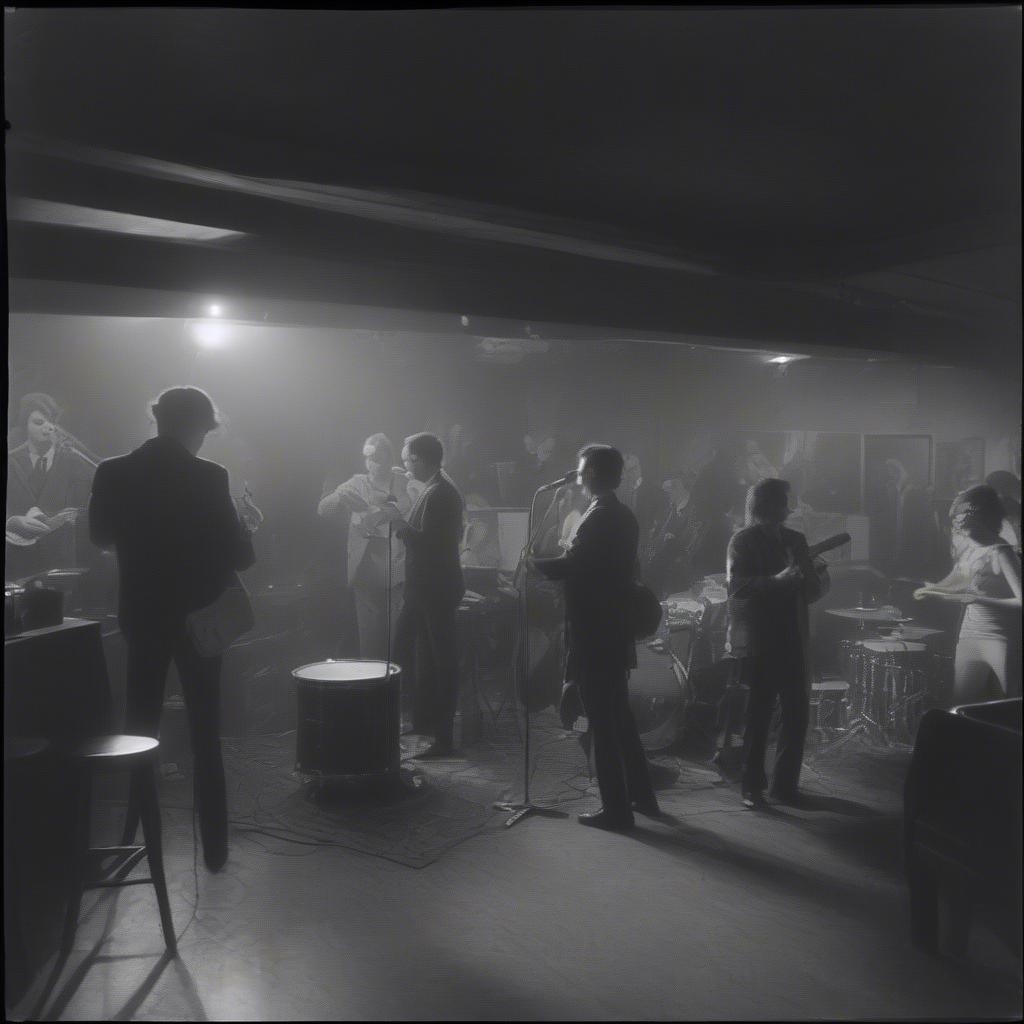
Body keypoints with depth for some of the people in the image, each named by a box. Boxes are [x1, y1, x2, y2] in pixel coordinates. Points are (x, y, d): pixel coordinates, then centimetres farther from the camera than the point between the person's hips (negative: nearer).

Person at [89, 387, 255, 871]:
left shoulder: (113, 473, -5)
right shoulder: (209, 476, -16)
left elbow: (101, 536, 10)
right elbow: (240, 554, -14)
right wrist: (245, 531, 6)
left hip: (141, 615, 3)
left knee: (139, 728, 16)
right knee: (206, 735, 9)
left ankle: (129, 840, 22)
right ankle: (214, 846, 14)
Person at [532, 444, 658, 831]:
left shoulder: (596, 519, -18)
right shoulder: (625, 517, 10)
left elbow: (567, 566, -25)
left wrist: (530, 560, -8)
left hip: (593, 636, -9)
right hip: (616, 632, 9)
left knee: (602, 725, -1)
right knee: (620, 718, 19)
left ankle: (616, 808, 7)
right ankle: (642, 795, 28)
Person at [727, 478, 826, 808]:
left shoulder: (794, 540, 16)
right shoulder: (743, 540, -1)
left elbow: (814, 591, 16)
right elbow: (737, 585, -14)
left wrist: (805, 577, -6)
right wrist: (776, 580, -26)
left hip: (792, 640, 5)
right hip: (757, 641, -5)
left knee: (797, 713, 4)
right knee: (759, 714, -3)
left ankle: (785, 783, 18)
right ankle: (752, 787, 8)